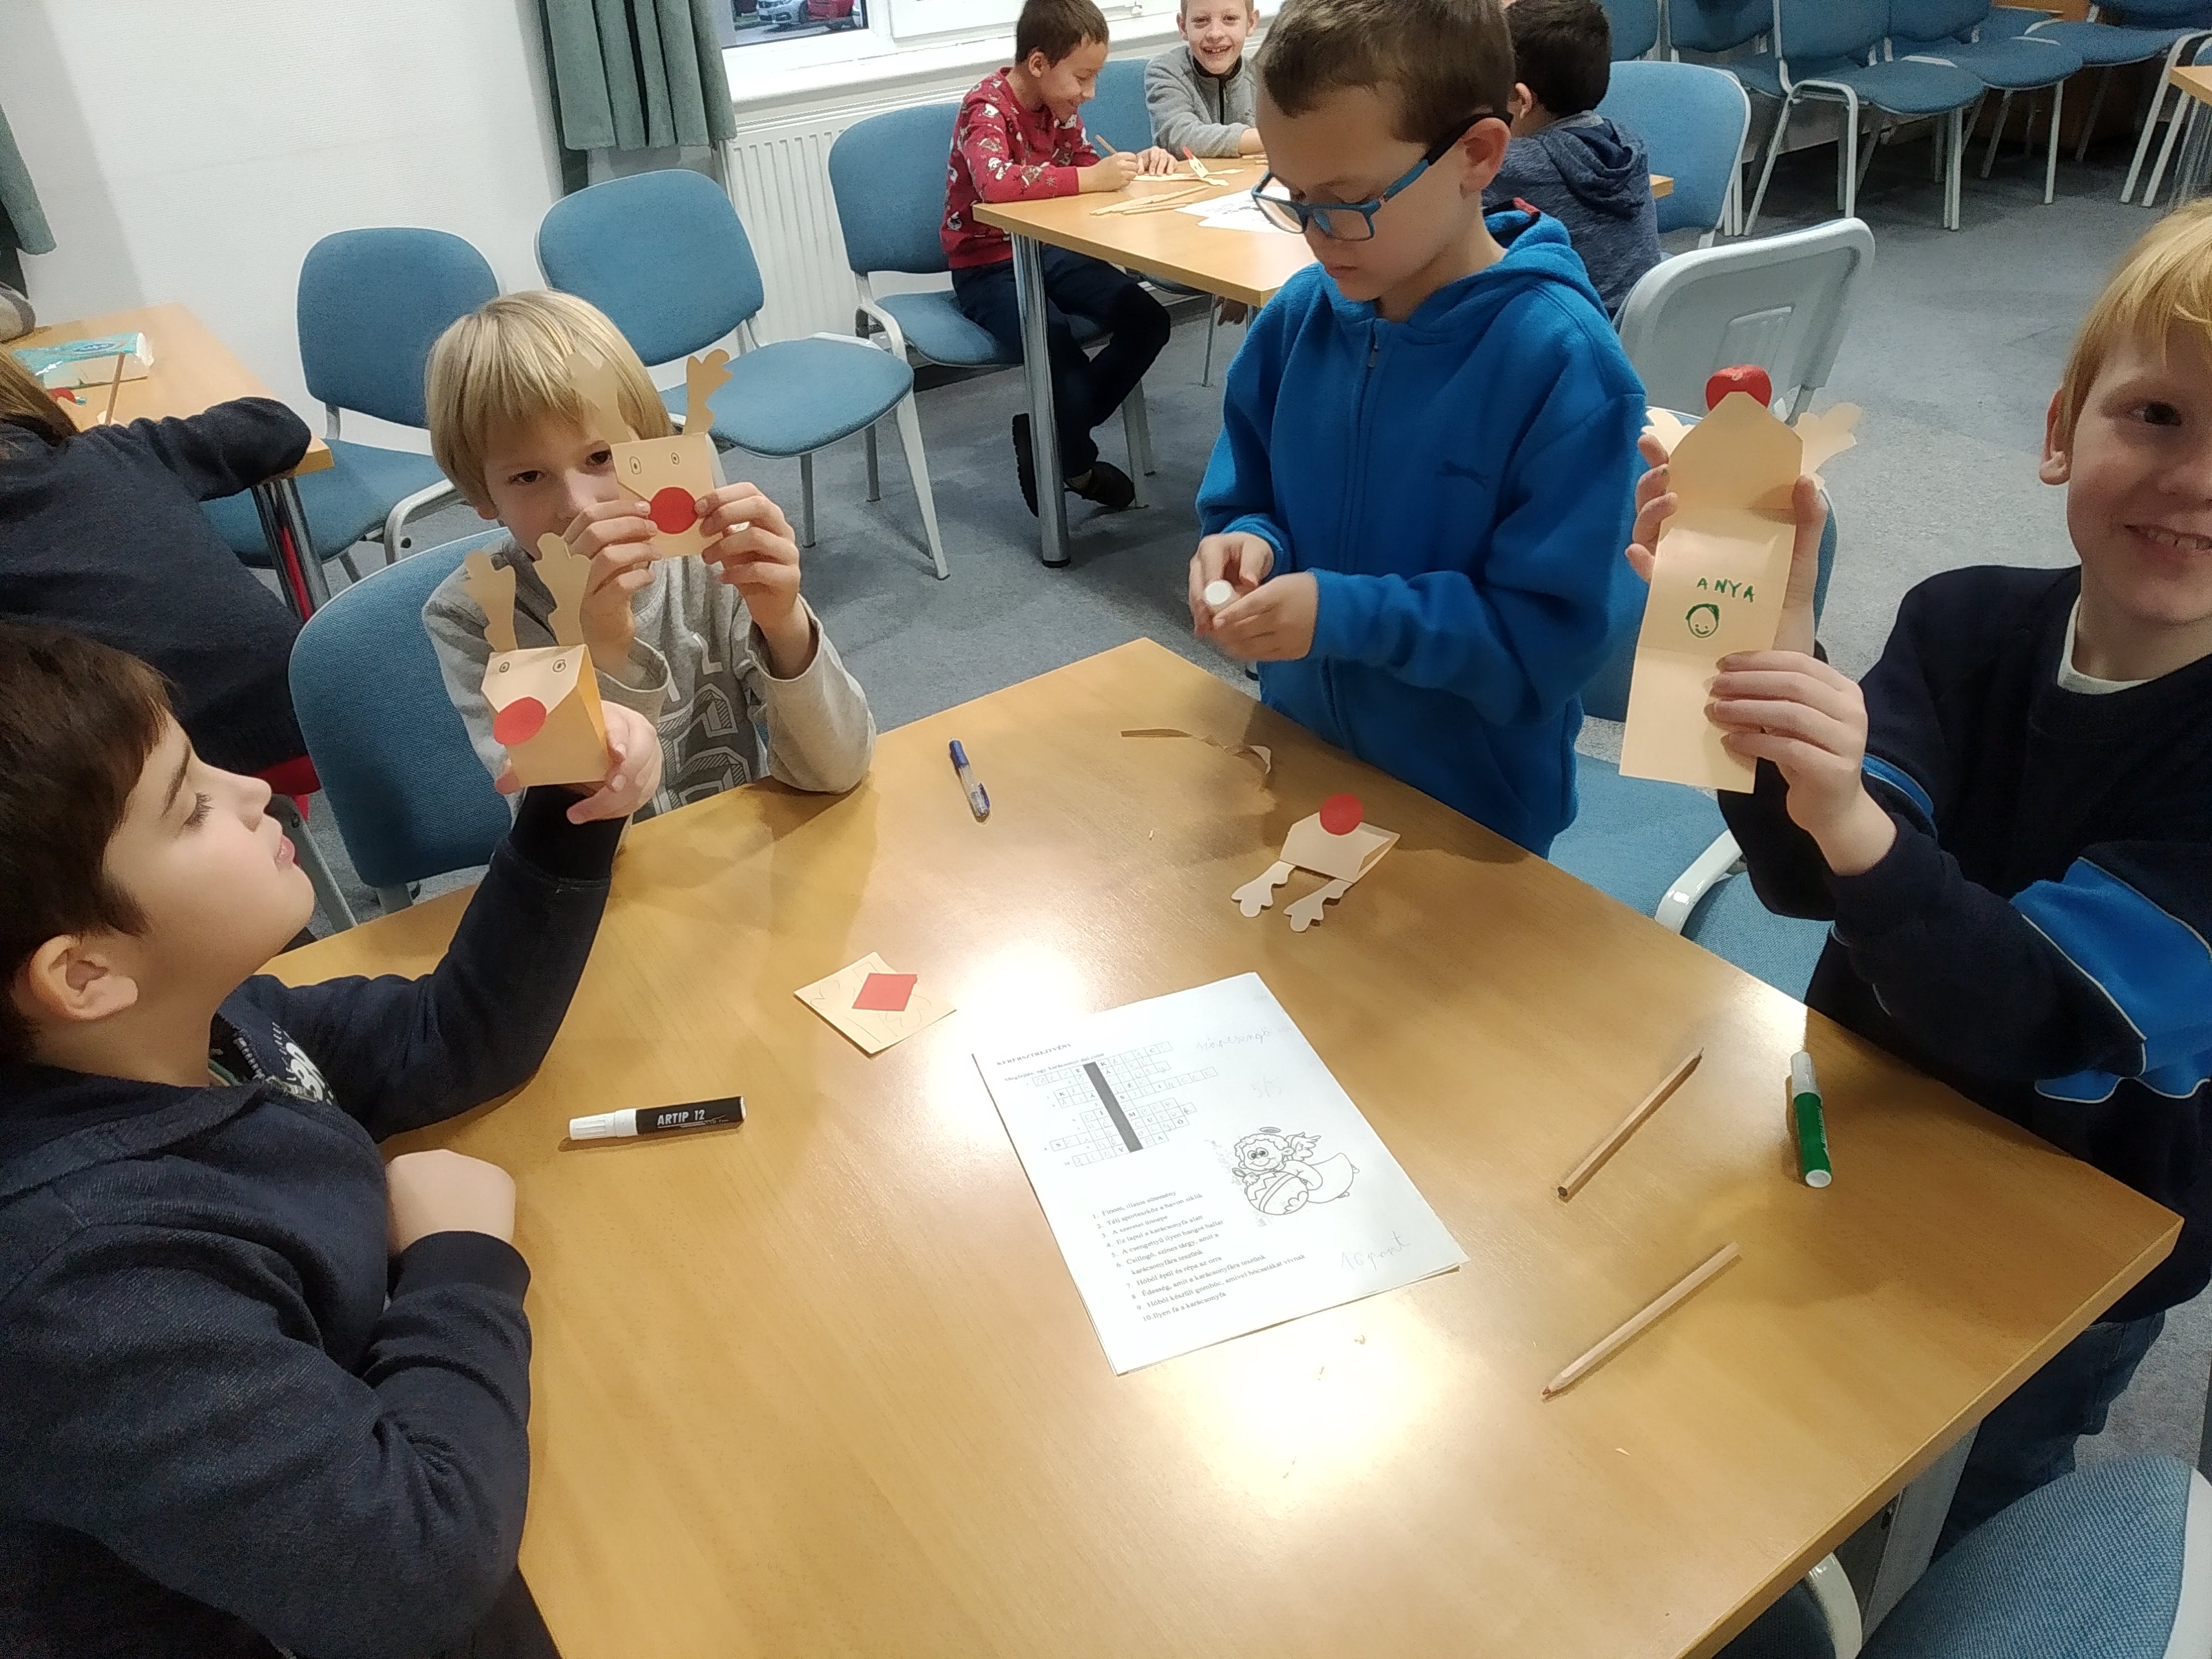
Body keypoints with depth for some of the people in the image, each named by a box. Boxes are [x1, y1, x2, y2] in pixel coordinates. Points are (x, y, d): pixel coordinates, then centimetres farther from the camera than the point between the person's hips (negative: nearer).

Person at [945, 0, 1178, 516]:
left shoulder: (1059, 104, 2)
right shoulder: (986, 105, -20)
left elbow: (1086, 167, 17)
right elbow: (995, 182, -40)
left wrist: (1136, 163, -5)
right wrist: (1089, 178, -35)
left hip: (1047, 251, 8)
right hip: (987, 268, -7)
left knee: (1147, 321, -8)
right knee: (1058, 346, -30)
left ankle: (1051, 434, 5)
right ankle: (1076, 465, 0)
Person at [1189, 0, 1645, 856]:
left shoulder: (1563, 363, -22)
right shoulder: (1298, 317, -6)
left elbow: (1556, 632, -22)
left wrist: (1347, 615, -30)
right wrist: (1248, 547, -16)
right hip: (1299, 761, 5)